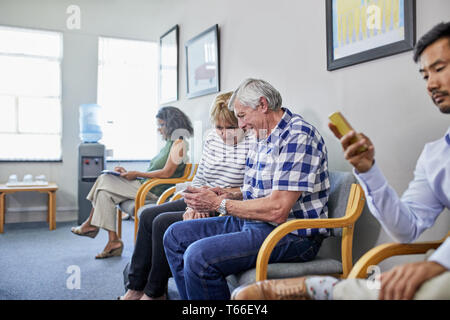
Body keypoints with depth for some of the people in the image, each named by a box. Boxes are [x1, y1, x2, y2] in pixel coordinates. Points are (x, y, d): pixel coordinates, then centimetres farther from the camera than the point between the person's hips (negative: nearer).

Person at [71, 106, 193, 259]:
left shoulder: (179, 143, -9)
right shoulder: (169, 143, 20)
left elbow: (167, 173, -17)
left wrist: (137, 174, -11)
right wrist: (129, 173, 9)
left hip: (154, 191, -9)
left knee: (105, 182, -10)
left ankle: (91, 223, 8)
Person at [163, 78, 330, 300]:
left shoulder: (298, 135, -17)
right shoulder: (262, 138, 14)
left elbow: (277, 211, -24)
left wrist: (220, 204, -16)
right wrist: (231, 196, 3)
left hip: (292, 233, -10)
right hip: (252, 222, 10)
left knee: (199, 256, -28)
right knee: (175, 235, 8)